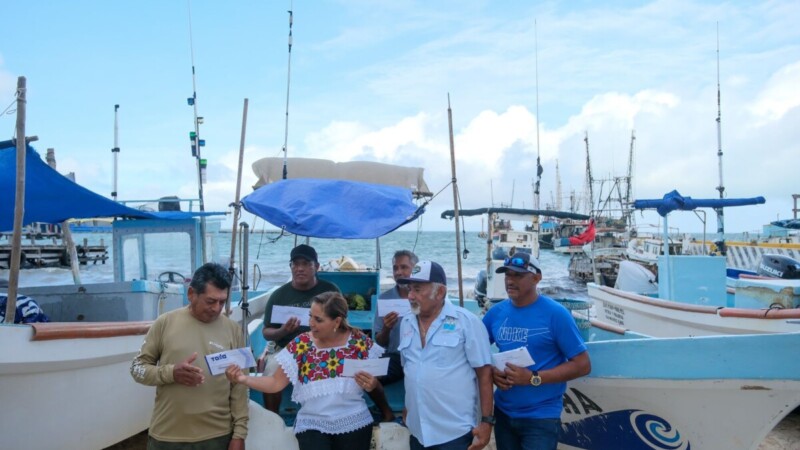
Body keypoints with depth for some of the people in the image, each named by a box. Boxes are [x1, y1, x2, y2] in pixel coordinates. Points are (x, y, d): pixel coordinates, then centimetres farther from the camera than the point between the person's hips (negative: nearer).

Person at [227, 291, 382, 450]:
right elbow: (276, 383, -6)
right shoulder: (301, 344, -7)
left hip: (354, 424, 1)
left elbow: (376, 382, 2)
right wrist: (244, 379, -19)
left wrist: (372, 385, -20)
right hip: (313, 426, 0)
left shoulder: (360, 341, -8)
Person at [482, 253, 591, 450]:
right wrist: (491, 372, -10)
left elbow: (582, 365, -12)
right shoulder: (496, 312, -1)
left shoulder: (555, 313, -13)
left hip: (541, 417, -4)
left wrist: (533, 378, -20)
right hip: (503, 412, 5)